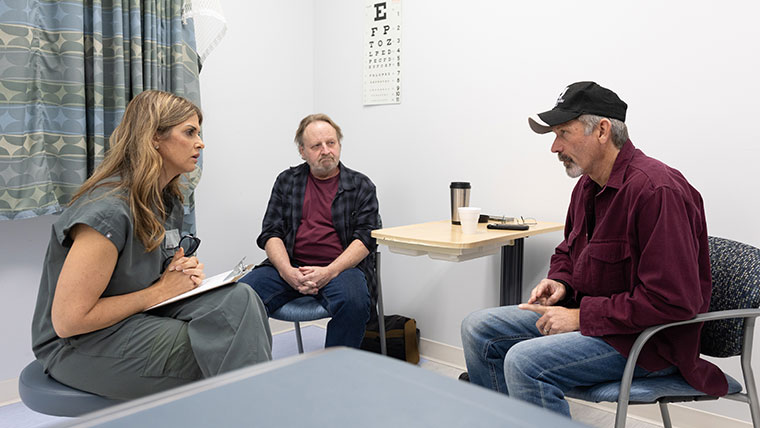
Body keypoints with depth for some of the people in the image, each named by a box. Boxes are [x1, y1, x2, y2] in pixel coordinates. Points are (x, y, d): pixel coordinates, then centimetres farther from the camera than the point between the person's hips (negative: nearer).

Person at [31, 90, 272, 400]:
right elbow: (68, 320, -22)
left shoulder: (168, 200, 5)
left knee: (238, 298, -17)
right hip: (79, 345, -8)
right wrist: (159, 291, -16)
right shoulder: (109, 209, -23)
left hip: (142, 315, 8)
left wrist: (184, 271, -2)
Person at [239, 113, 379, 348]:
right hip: (289, 266, 2)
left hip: (341, 267, -2)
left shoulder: (360, 185, 11)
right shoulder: (286, 181, 17)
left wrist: (328, 272, -16)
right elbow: (271, 233, 9)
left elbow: (366, 238, 0)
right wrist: (287, 272, -11)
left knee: (353, 301, -35)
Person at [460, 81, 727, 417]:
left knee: (524, 361, -29)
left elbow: (673, 300, -26)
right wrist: (559, 283, 1)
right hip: (588, 315, 9)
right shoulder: (588, 185, 6)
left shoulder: (657, 190, -22)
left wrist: (581, 316, -22)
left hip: (650, 339, -9)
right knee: (478, 328, 2)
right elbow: (567, 251, 25)